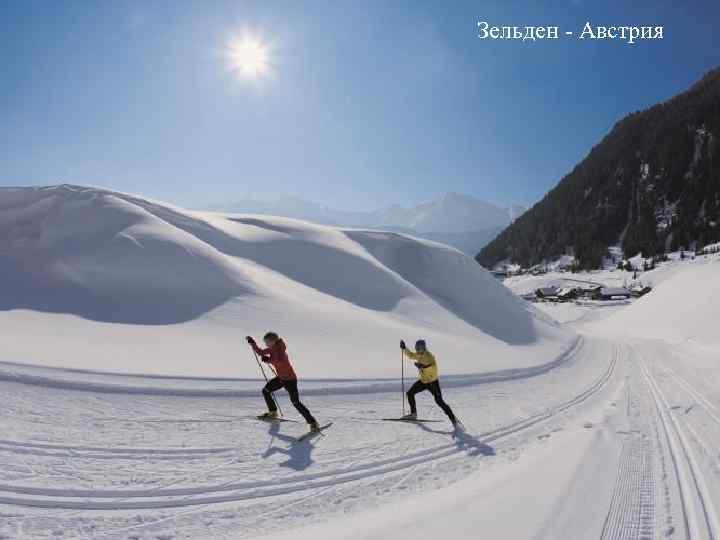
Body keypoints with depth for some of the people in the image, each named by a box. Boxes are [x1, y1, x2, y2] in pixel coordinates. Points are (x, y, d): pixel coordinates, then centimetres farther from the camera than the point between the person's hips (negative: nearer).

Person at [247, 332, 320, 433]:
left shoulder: (280, 349, -21)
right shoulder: (272, 349, 3)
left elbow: (282, 362, -35)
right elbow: (260, 352, 13)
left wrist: (269, 360, -31)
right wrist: (252, 343, 2)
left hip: (290, 379, -9)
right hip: (280, 378, 9)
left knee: (296, 402, -12)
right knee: (265, 391, 12)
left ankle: (313, 422, -7)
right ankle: (273, 412, 30)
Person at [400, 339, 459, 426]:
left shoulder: (428, 356, -22)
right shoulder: (419, 355, 3)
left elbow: (433, 367, -35)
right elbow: (411, 355, 22)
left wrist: (423, 366, -46)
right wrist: (404, 348, 9)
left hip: (432, 381, -8)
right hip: (423, 381, 8)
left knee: (439, 402, -9)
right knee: (410, 393, 6)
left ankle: (453, 418, 1)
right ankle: (413, 414, 20)